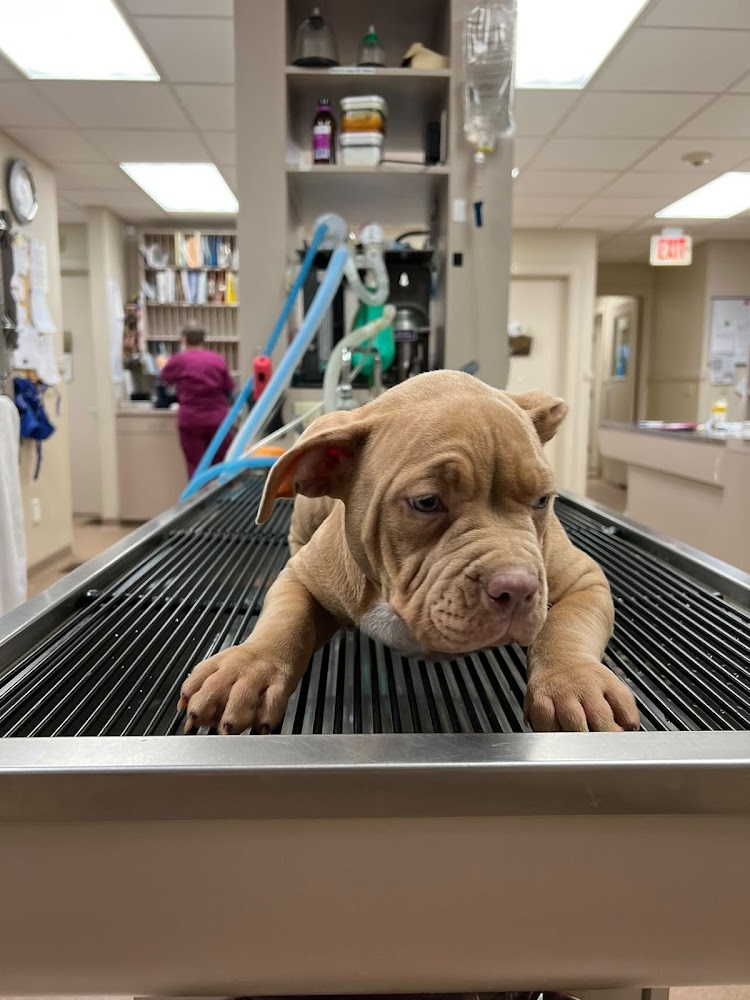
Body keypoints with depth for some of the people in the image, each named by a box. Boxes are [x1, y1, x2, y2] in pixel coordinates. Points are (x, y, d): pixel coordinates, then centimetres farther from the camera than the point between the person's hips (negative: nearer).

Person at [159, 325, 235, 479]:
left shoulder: (179, 360, -1)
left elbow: (163, 378, 17)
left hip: (191, 419, -1)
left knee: (195, 466, 4)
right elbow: (229, 390, 8)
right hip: (218, 418, 2)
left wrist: (162, 365, 39)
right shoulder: (218, 359, 3)